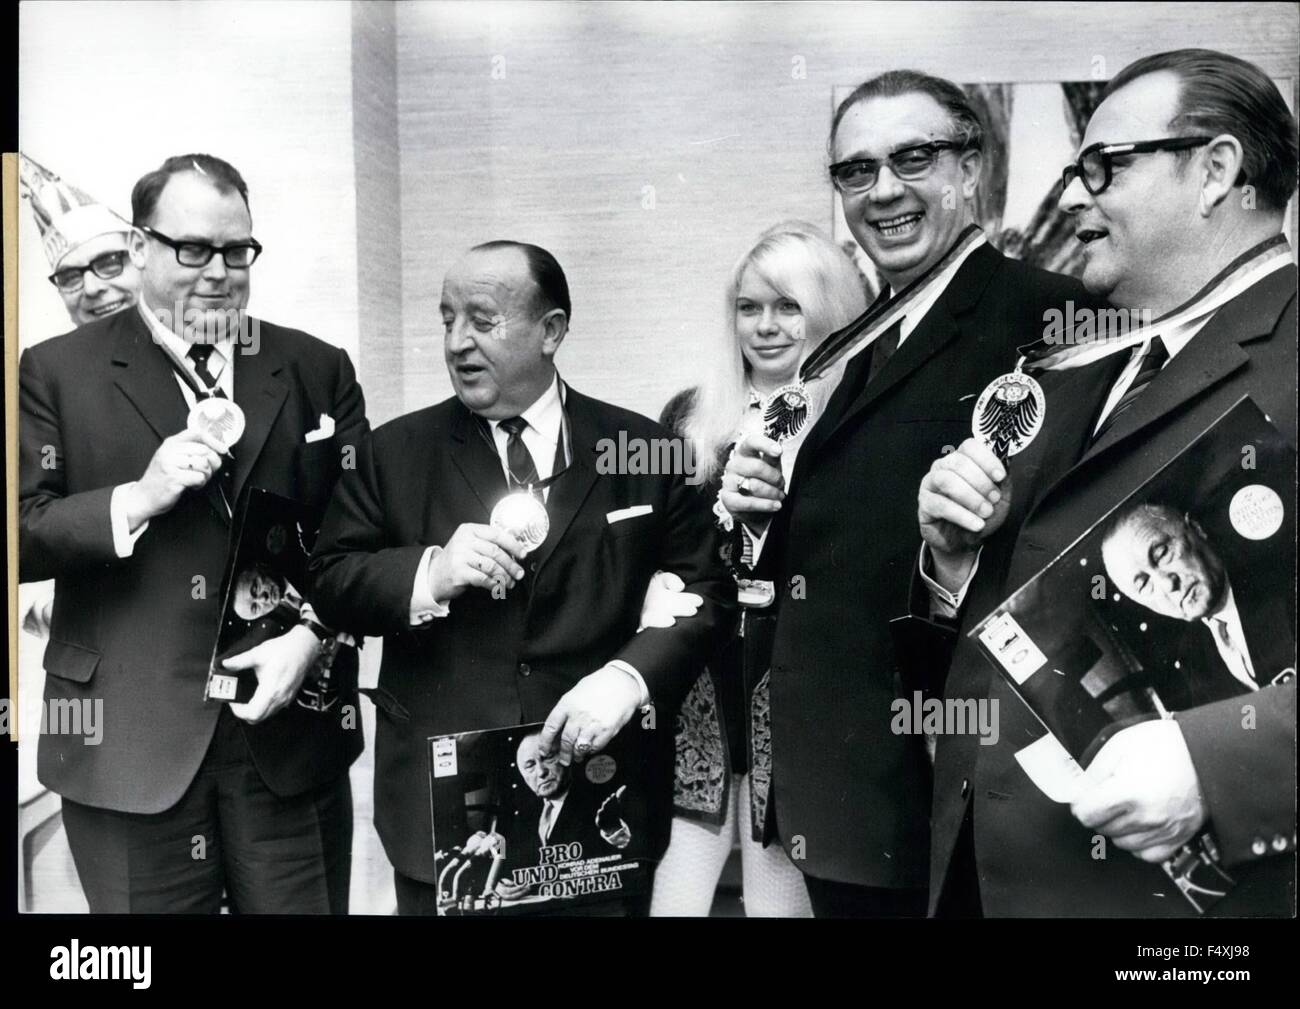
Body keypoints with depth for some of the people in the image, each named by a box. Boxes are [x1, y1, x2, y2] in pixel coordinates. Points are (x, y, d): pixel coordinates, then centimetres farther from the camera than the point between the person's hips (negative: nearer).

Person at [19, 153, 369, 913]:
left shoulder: (318, 370, 6)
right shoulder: (58, 372, 2)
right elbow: (22, 537, -2)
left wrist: (313, 635, -10)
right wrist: (139, 499, -16)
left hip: (291, 737, 1)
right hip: (128, 744, -1)